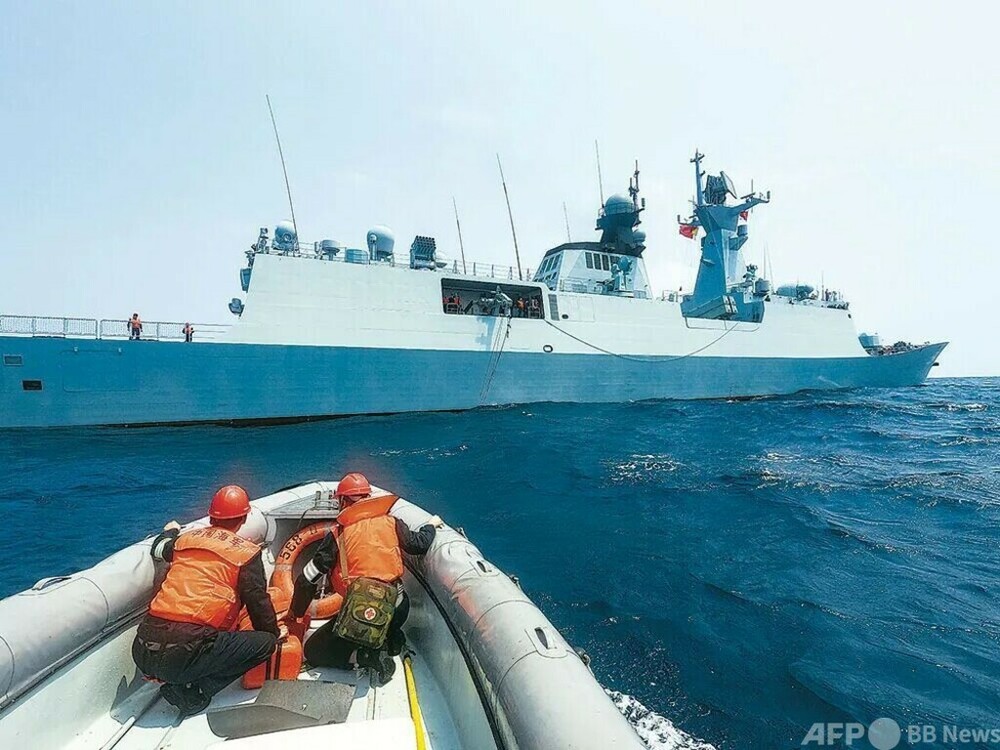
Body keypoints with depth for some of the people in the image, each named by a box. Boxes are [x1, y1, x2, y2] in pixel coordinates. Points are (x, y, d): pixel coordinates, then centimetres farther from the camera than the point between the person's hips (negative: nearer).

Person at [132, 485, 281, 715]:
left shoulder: (186, 539, 14)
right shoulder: (246, 552, -1)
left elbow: (158, 548, 37)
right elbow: (258, 602, 4)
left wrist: (171, 531, 59)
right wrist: (275, 632, 22)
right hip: (184, 652, -7)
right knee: (265, 643, 1)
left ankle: (181, 683, 8)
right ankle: (194, 692, -3)